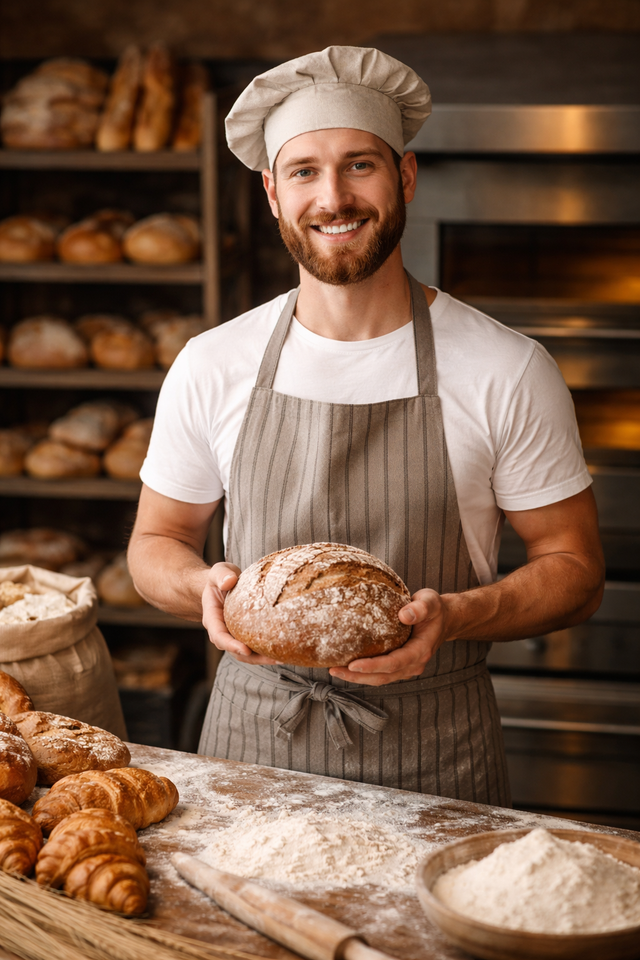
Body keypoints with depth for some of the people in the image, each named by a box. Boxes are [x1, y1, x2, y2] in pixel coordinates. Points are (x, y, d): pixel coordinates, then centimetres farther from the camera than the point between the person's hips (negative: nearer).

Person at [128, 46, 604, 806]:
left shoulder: (508, 372, -9)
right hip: (252, 743, 2)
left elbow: (574, 569, -3)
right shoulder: (210, 368, -3)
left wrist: (455, 616, -22)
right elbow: (156, 540, 9)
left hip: (435, 758, -1)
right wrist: (204, 588, -14)